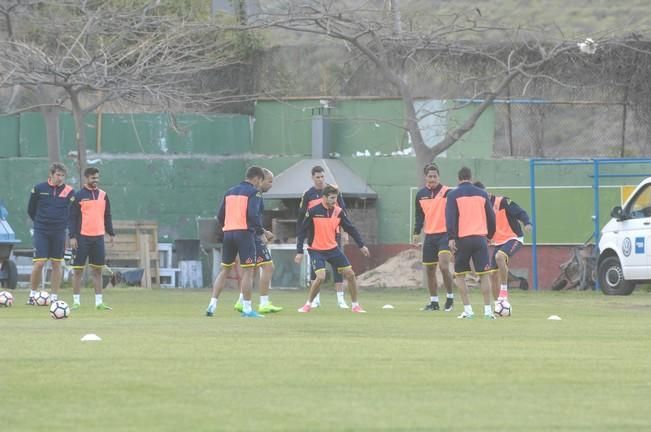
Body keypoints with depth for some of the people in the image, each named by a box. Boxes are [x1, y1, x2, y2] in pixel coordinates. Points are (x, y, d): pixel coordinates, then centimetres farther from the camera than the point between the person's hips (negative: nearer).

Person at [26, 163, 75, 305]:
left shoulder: (69, 191, 1)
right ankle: (32, 294, 6)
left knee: (56, 264, 5)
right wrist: (40, 222, 8)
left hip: (59, 233, 1)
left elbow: (72, 213, 6)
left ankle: (54, 297, 11)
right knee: (39, 262, -9)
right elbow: (31, 210, 9)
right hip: (41, 232, -1)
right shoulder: (39, 189, -1)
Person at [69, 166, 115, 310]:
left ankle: (99, 302, 9)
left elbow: (107, 216, 16)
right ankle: (76, 301, 2)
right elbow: (72, 217, -5)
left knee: (97, 270, 6)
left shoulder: (103, 195, 10)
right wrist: (72, 236, -12)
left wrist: (111, 233, 10)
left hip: (98, 237, 4)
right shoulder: (78, 196, -3)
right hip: (82, 237, -4)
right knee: (78, 270, -2)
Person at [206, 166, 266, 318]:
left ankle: (212, 304, 5)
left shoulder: (230, 192, 17)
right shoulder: (253, 192, -4)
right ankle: (247, 308, -6)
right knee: (248, 271, -3)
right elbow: (253, 214, -17)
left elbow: (220, 216, 14)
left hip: (228, 233, 6)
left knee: (225, 270, 13)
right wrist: (261, 232, -7)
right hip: (245, 233, -6)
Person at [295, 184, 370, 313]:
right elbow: (303, 231, -10)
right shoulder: (313, 211, -14)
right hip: (316, 250, -5)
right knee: (321, 277, -23)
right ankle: (308, 305, -1)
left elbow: (351, 228, 7)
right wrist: (299, 251, -14)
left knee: (350, 274, -1)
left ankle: (355, 305, 15)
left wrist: (361, 245, 5)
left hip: (333, 249, 5)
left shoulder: (338, 212, -2)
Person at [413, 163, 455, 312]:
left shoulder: (447, 192, -6)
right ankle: (434, 302, 16)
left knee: (443, 266, -20)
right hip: (429, 236, 5)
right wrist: (417, 233, 9)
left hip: (445, 234, -5)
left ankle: (450, 297, -4)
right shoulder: (421, 194, 8)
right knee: (430, 270, 6)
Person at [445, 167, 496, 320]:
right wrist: (489, 236, 23)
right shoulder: (482, 194, 9)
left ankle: (467, 310, 1)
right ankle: (488, 310, -5)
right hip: (480, 238, 2)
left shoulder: (453, 195, 1)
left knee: (460, 275, 9)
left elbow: (450, 217, -9)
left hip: (462, 239, -2)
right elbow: (491, 217, 12)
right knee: (484, 274, 2)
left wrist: (451, 238, -12)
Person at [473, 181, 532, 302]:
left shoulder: (503, 202, -14)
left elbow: (520, 212, -19)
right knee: (493, 275, 2)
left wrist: (527, 223, -37)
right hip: (498, 243, 8)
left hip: (513, 238, -8)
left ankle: (504, 291, -27)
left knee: (499, 256, -36)